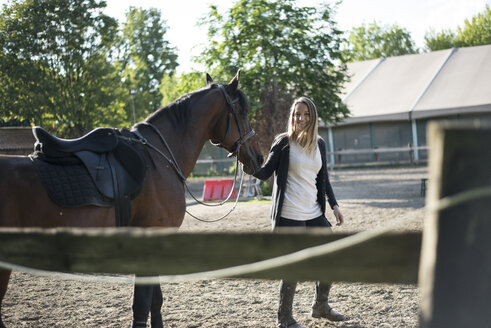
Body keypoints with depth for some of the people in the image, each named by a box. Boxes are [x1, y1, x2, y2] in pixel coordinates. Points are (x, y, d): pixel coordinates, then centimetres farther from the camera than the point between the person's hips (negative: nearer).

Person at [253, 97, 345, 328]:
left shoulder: (319, 144, 10)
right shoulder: (283, 142, -6)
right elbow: (264, 173, -8)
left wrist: (333, 205, 13)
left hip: (314, 213, 7)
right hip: (289, 215, -6)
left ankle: (320, 306, 32)